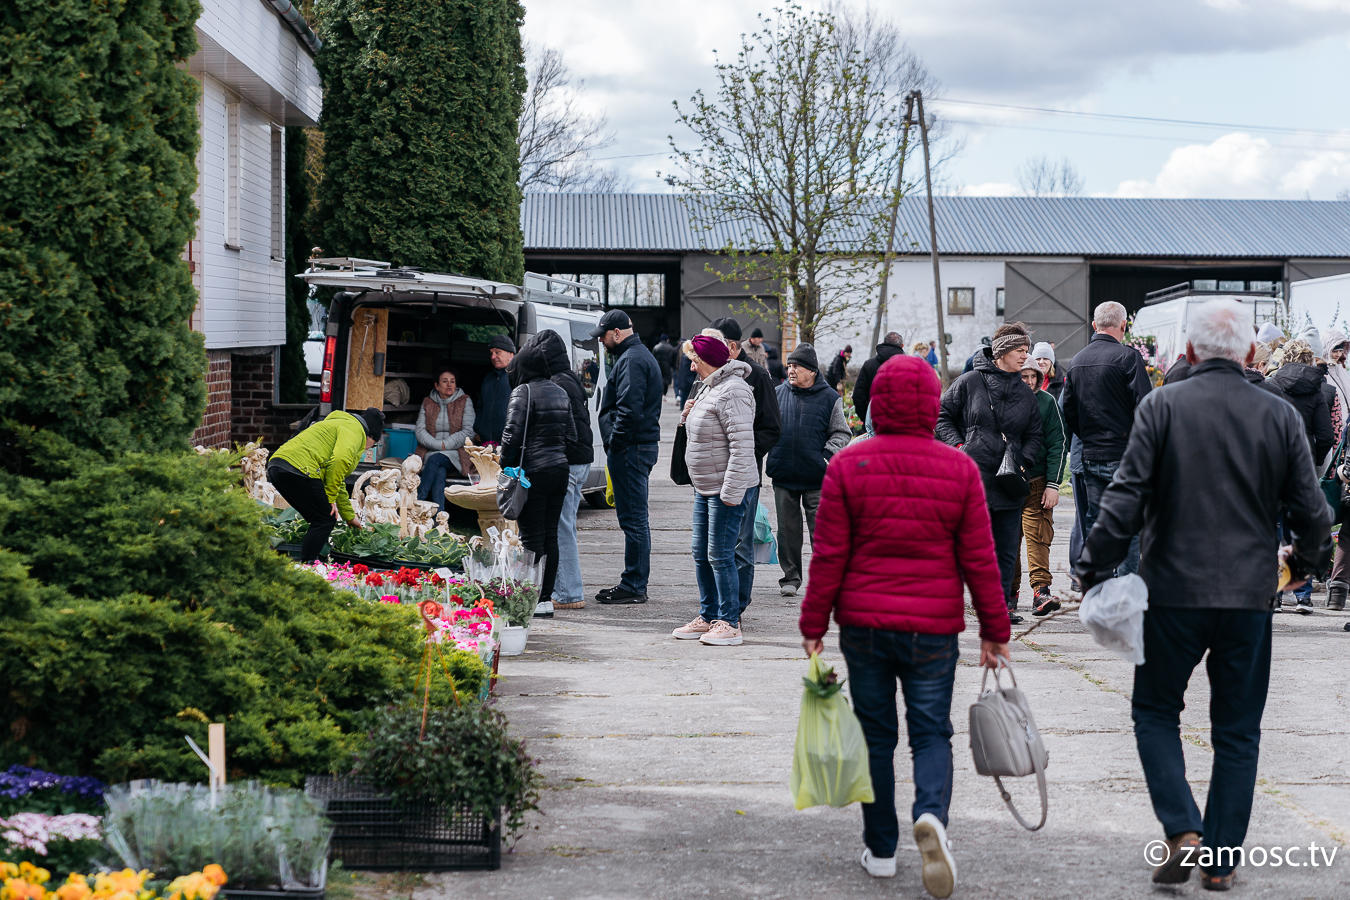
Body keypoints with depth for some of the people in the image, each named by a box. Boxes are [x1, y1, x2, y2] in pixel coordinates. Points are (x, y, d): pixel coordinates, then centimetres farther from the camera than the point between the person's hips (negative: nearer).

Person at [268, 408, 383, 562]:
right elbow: (341, 459, -19)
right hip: (299, 468, -10)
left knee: (320, 521, 18)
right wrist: (330, 497, -11)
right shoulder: (354, 429, 3)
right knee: (326, 521, -2)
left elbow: (339, 483, 45)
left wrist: (349, 517, 52)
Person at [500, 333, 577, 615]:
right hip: (559, 470, 7)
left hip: (533, 473, -7)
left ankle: (534, 600, -5)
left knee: (532, 538, -4)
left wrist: (505, 466, -5)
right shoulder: (561, 393, 13)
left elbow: (512, 435, -15)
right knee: (550, 535, 10)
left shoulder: (523, 392, -9)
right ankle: (546, 598, 12)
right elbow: (571, 436, 14)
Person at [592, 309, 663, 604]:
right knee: (634, 519, 13)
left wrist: (615, 443, -15)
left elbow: (629, 409, -24)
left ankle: (633, 587, -4)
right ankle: (634, 583, 18)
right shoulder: (642, 354, 20)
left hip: (629, 448, -11)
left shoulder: (631, 360, -14)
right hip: (643, 445, 11)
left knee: (633, 519, -7)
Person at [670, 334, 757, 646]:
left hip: (727, 489, -10)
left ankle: (729, 623, 1)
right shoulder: (709, 388, 15)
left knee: (720, 556, -6)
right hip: (705, 488, 10)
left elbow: (742, 445, -23)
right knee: (701, 554, 14)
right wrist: (690, 417, 6)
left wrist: (731, 492, -25)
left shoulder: (732, 392, -18)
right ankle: (707, 617, 24)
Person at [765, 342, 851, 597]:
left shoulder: (829, 398, 0)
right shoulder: (778, 394, 7)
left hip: (817, 478, -3)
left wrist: (827, 456, -7)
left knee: (821, 529, 0)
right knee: (788, 530, 8)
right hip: (783, 476, 3)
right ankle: (790, 577, 18)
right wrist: (769, 456, 7)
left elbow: (842, 433, 5)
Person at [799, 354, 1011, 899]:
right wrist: (995, 630, 9)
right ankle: (931, 814, -20)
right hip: (933, 629, 0)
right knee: (931, 733, 8)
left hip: (863, 624, 0)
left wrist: (813, 625, 4)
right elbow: (979, 559, 0)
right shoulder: (959, 470, -1)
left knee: (875, 734, 11)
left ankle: (881, 850, 17)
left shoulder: (847, 465, -3)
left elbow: (828, 555, -3)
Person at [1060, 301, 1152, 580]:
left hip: (1090, 456, 6)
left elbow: (1067, 410, 12)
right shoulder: (1128, 356, -10)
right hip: (1123, 455, -6)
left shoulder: (1077, 361, 9)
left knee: (1093, 525, 11)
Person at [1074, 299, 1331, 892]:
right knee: (1237, 731, 12)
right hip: (1250, 597, 2)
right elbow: (1312, 512, 4)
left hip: (1174, 589, -2)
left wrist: (1092, 570, -3)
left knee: (1155, 712, 14)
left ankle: (1183, 831, -3)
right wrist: (1302, 561, 24)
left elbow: (1125, 498, -12)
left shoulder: (1161, 407, -6)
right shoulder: (1280, 417, 0)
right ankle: (1220, 861, 13)